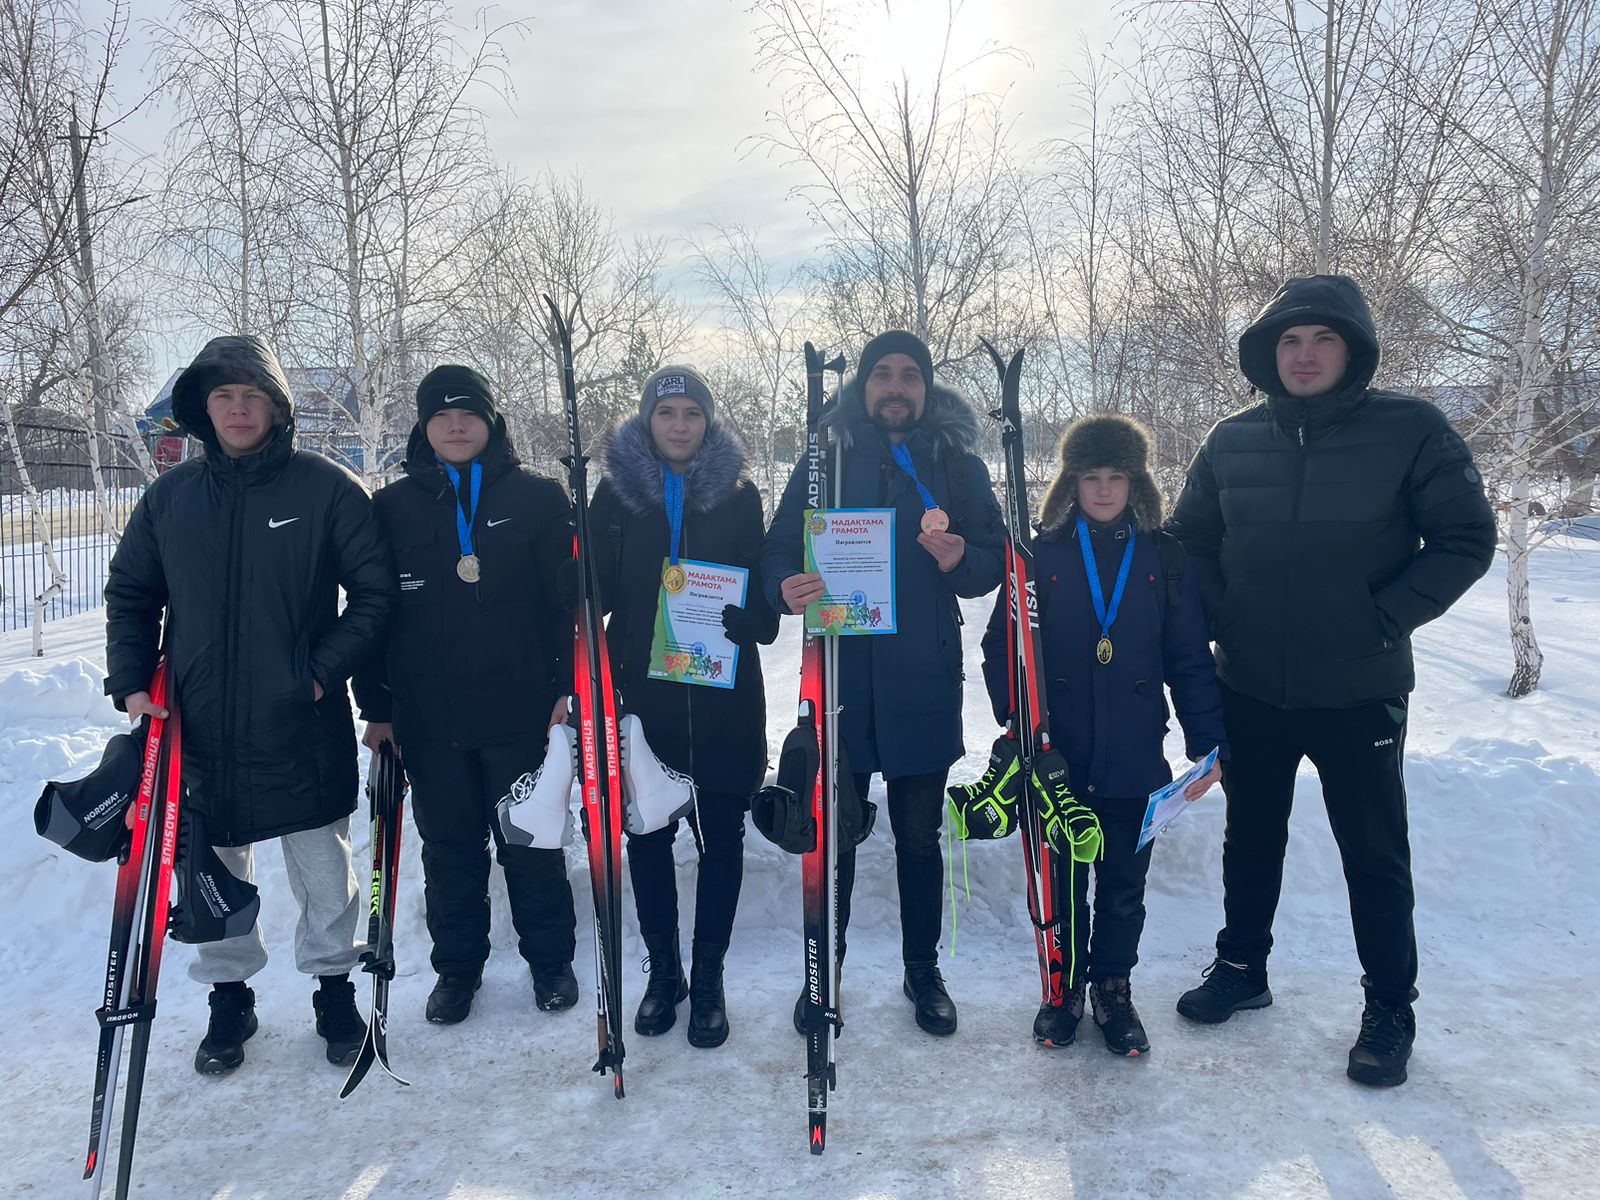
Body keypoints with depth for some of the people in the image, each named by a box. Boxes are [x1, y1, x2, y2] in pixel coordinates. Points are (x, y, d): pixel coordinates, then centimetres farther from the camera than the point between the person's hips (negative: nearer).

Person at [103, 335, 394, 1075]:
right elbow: (130, 595, 13)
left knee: (323, 872, 10)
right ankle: (228, 996, 33)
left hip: (304, 731, -3)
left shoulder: (327, 489, -5)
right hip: (200, 733, 3)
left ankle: (333, 986, 30)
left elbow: (375, 592, -3)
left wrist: (324, 668, -12)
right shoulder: (170, 497, 5)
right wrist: (131, 683, 1)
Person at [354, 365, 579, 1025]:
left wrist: (567, 686, -7)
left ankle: (550, 958, 27)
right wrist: (377, 707, 5)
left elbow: (571, 597, 0)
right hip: (428, 717, 2)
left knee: (531, 844, 8)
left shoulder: (538, 498, 2)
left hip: (520, 711, -2)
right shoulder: (394, 507, 6)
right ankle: (457, 966, 30)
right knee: (449, 848, 13)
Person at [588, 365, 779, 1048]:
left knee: (720, 834, 5)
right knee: (646, 834, 8)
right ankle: (664, 970, 26)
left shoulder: (739, 493, 5)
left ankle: (708, 978, 20)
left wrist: (750, 621, -14)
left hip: (724, 693, 0)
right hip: (642, 691, 1)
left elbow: (762, 588, 8)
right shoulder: (616, 492, 5)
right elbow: (594, 589, 3)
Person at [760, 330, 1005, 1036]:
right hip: (839, 679, 0)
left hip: (922, 684, 0)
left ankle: (922, 969, 30)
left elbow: (995, 562, 6)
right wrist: (787, 588, -19)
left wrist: (959, 561, -17)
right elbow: (778, 550, 4)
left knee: (919, 837, 11)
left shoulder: (959, 467, 7)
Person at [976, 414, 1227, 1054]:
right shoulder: (1043, 554, 0)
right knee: (1061, 877, 12)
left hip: (1135, 757, 1)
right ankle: (1065, 985, 31)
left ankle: (1113, 987, 31)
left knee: (1124, 883, 12)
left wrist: (1206, 743, -2)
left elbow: (1190, 659, 4)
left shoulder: (1163, 557, 3)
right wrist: (1018, 722, -11)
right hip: (1057, 756, -1)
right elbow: (1000, 646, 1)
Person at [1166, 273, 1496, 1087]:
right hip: (1251, 691, 3)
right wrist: (1221, 618, -5)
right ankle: (1241, 967, 37)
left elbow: (1466, 540, -8)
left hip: (1359, 692, -3)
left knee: (1375, 855, 9)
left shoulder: (1411, 431, -9)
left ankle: (1390, 1011, 26)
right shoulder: (1233, 442, 0)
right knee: (1250, 838, 18)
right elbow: (1188, 541, 9)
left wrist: (1383, 621, -16)